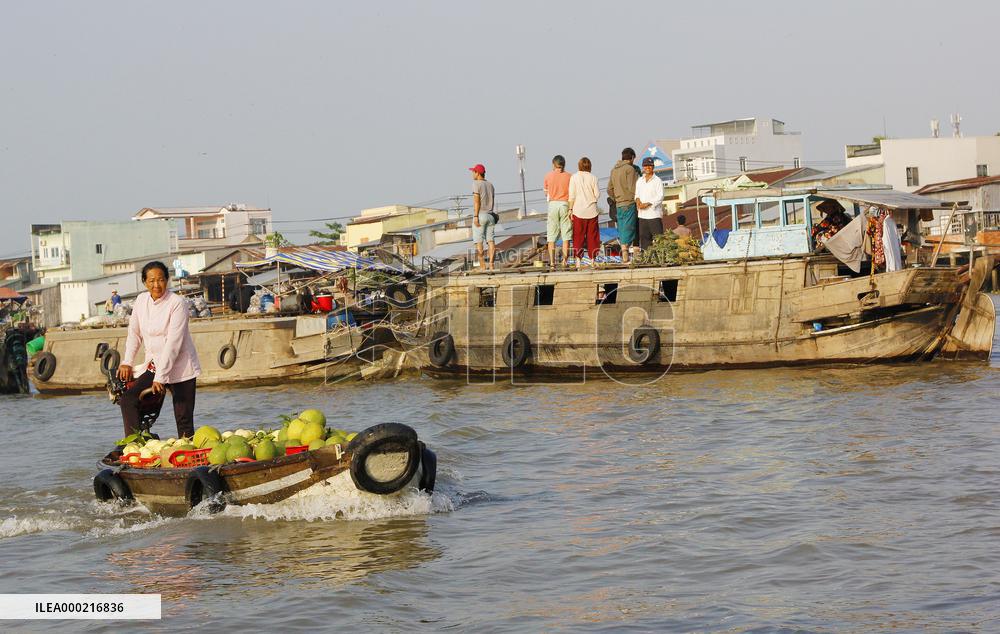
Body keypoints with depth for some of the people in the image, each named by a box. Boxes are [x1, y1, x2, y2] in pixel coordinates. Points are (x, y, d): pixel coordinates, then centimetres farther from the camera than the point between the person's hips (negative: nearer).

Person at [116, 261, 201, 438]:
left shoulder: (177, 303, -15)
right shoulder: (141, 300, 3)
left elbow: (173, 343, -19)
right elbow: (134, 333, 15)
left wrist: (160, 377, -22)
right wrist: (127, 362, 6)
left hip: (179, 368, -5)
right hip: (153, 366, 6)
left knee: (184, 421, -7)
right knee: (127, 399, -11)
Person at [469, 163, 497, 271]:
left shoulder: (476, 184, -8)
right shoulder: (490, 185, 13)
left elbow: (477, 201, -15)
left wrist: (475, 216, -17)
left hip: (480, 215, -7)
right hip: (490, 215, 7)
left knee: (479, 242, -3)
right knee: (491, 241, 3)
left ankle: (482, 266, -7)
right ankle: (491, 265, 0)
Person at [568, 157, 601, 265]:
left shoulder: (574, 177, -3)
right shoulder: (593, 178, -2)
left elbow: (572, 195, -5)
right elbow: (597, 194, -3)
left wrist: (570, 209, 1)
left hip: (578, 211, 0)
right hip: (591, 211, 0)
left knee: (578, 236, 2)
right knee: (592, 236, 8)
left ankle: (578, 261, -3)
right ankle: (592, 259, 10)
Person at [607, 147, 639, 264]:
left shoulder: (614, 169, 14)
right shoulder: (630, 169, -10)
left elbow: (609, 190, 16)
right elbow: (633, 188, -16)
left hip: (618, 205, 7)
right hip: (629, 203, -7)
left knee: (622, 230, 9)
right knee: (628, 229, -5)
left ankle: (624, 257, 8)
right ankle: (625, 257, -8)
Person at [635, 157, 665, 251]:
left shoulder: (657, 180, -2)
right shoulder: (639, 181, 16)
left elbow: (660, 197, -9)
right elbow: (636, 193, 18)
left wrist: (647, 204, -17)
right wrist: (637, 199, -6)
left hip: (654, 213, -6)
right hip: (642, 214, 6)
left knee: (658, 237, -8)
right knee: (644, 236, 8)